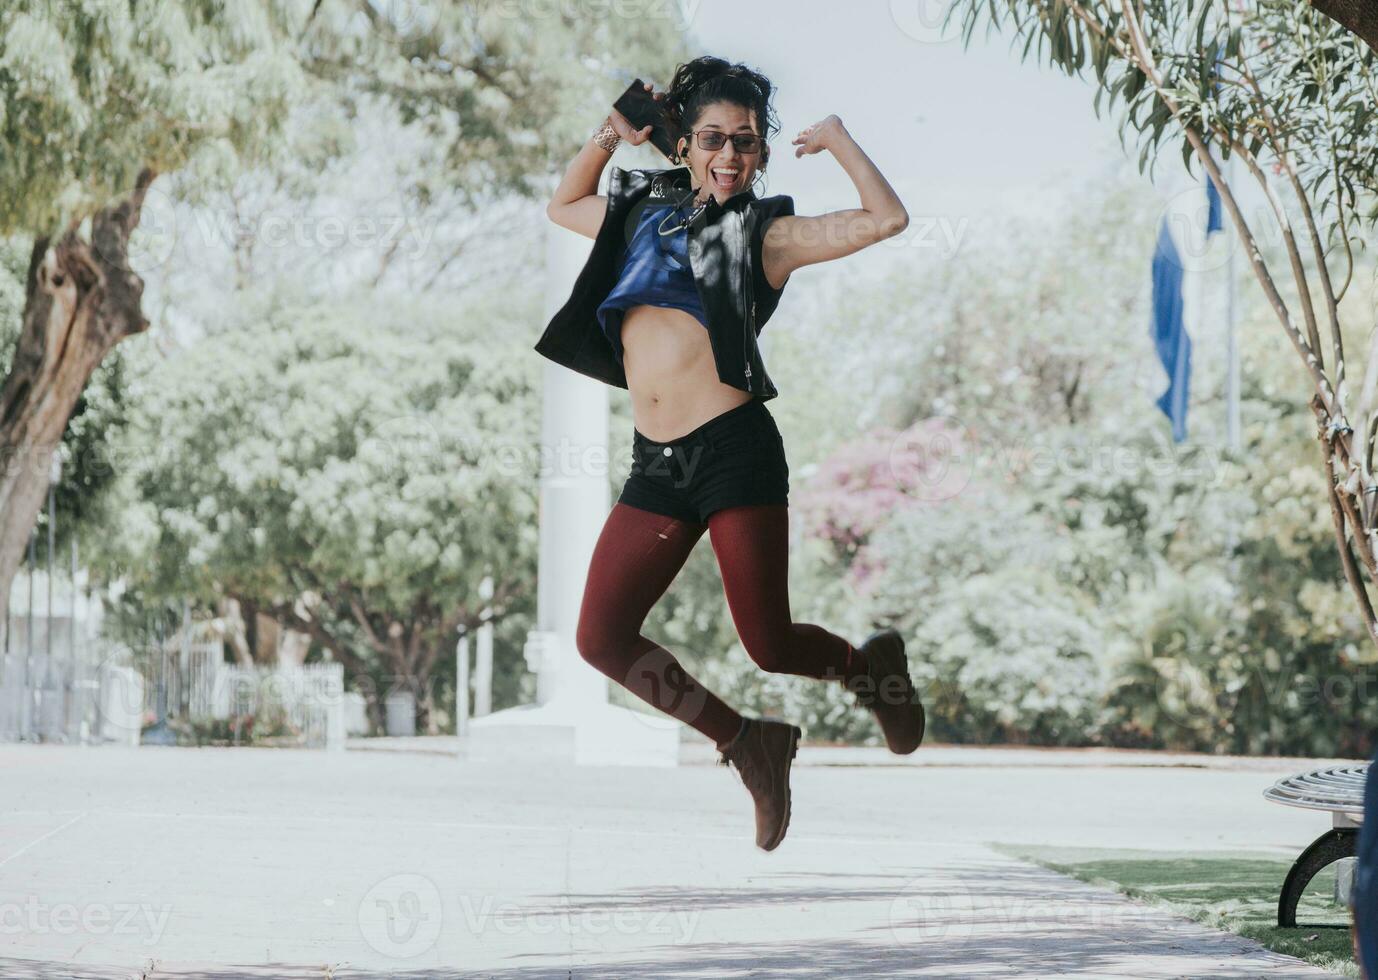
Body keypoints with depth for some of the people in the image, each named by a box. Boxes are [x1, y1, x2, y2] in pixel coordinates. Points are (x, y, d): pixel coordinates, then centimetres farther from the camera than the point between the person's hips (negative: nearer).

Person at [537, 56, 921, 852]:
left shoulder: (766, 232, 2)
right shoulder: (645, 211, 17)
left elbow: (887, 219, -9)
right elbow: (562, 206, 36)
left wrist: (838, 138, 0)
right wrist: (610, 136, 22)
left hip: (734, 450, -5)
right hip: (656, 464, 6)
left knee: (770, 648, -7)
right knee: (602, 639, -2)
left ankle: (873, 665, 28)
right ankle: (747, 742, 14)